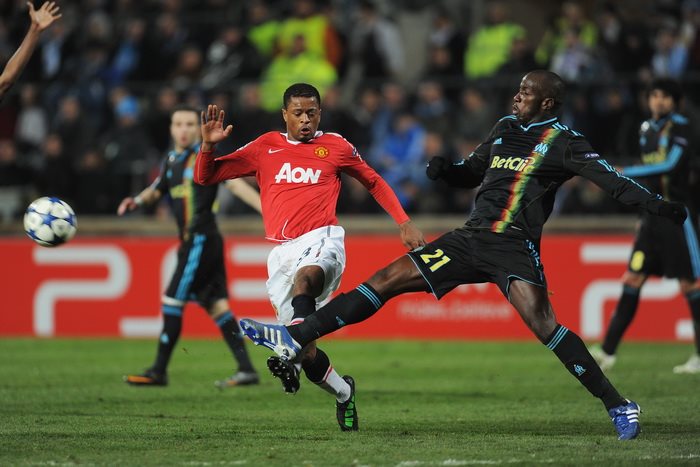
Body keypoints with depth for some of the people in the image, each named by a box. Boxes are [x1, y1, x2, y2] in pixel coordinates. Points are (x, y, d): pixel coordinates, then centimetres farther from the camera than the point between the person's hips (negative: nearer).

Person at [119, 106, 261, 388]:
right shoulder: (171, 161, 15)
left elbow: (235, 184, -15)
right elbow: (157, 190, 31)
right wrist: (137, 201, 10)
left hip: (201, 240, -8)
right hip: (192, 241, 8)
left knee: (172, 301, -5)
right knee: (216, 306, 4)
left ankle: (159, 372, 2)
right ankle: (246, 370, 2)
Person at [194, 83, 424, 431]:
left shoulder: (335, 147, 12)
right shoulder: (265, 148, 14)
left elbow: (374, 182, 26)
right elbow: (204, 177, 16)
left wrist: (404, 223, 17)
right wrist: (208, 145, -4)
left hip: (321, 239, -3)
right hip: (282, 250, 3)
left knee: (305, 276, -40)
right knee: (306, 351, -4)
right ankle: (344, 393, 23)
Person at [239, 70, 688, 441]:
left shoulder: (562, 142, -3)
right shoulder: (506, 128, 18)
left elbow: (608, 176, -14)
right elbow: (471, 171, 30)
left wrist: (654, 203, -29)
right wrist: (445, 170, 7)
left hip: (514, 246, -7)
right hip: (470, 239, 7)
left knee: (543, 324, -25)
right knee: (387, 280, 2)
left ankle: (619, 405, -16)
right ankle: (296, 338, 4)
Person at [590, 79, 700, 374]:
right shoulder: (646, 130, 12)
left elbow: (670, 165, -21)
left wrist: (625, 172, -23)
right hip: (652, 214, 7)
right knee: (632, 280, 0)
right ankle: (608, 352, -2)